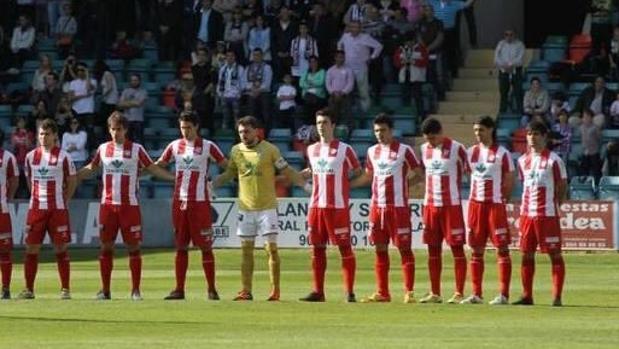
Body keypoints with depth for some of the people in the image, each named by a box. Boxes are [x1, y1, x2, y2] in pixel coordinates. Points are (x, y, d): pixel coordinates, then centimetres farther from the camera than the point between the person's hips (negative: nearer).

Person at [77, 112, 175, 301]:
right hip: (107, 205, 2)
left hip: (129, 205, -2)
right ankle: (105, 290, 9)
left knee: (133, 247, -3)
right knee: (106, 247, 2)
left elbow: (152, 168, 5)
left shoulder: (136, 149, 1)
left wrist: (174, 178, -4)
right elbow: (91, 169, 22)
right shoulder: (103, 149, 9)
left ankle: (136, 290, 2)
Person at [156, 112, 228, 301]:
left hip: (200, 202, -4)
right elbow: (158, 166, 17)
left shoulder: (208, 147, -1)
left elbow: (227, 166, 2)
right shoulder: (174, 146, 9)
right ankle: (179, 289, 8)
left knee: (205, 247, -3)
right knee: (180, 247, 5)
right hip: (179, 202, 4)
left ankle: (211, 289, 2)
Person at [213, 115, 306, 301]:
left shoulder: (269, 149, -5)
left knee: (271, 248, -6)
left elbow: (287, 171, -1)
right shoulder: (236, 151, 7)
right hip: (246, 208, 4)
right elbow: (229, 173, 20)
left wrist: (306, 185, -10)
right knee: (246, 249, 5)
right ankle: (246, 291, 9)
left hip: (267, 207, -4)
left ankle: (275, 290, -1)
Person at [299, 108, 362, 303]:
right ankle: (318, 291, 10)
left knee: (344, 247, -4)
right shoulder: (311, 150, 12)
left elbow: (357, 171, 6)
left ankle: (349, 292, -3)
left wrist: (340, 180, -2)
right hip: (316, 205, 5)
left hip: (338, 206, -5)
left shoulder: (344, 149, -3)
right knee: (317, 248, 6)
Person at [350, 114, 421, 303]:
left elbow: (419, 174, -2)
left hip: (398, 207, -6)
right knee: (380, 250, 7)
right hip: (377, 207, 6)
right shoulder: (372, 151, 12)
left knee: (404, 248, -3)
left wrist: (407, 178, -17)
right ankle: (382, 293, 12)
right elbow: (368, 176, 23)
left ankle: (409, 292, -2)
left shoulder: (404, 150, -5)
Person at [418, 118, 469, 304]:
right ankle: (435, 293, 12)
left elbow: (468, 172, -3)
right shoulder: (425, 149, 10)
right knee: (433, 249, 7)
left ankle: (459, 293, -2)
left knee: (457, 248, -3)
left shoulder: (456, 148, -8)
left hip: (451, 205, -6)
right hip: (430, 205, 6)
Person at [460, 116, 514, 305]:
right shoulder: (471, 152, 10)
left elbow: (509, 181, -2)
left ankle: (504, 294, -3)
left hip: (495, 204, -5)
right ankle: (476, 294, 10)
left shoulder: (502, 153, -5)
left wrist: (502, 199, -3)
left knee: (502, 248, -3)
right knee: (476, 250, 6)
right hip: (475, 204, 5)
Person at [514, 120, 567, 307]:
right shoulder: (523, 160, 12)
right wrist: (525, 207, 12)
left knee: (555, 254, -3)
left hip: (548, 214, -6)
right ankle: (527, 295, 13)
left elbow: (562, 187, -1)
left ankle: (557, 296, -2)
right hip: (527, 213, 6)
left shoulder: (553, 160, -5)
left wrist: (554, 205, -3)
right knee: (526, 254, 7)